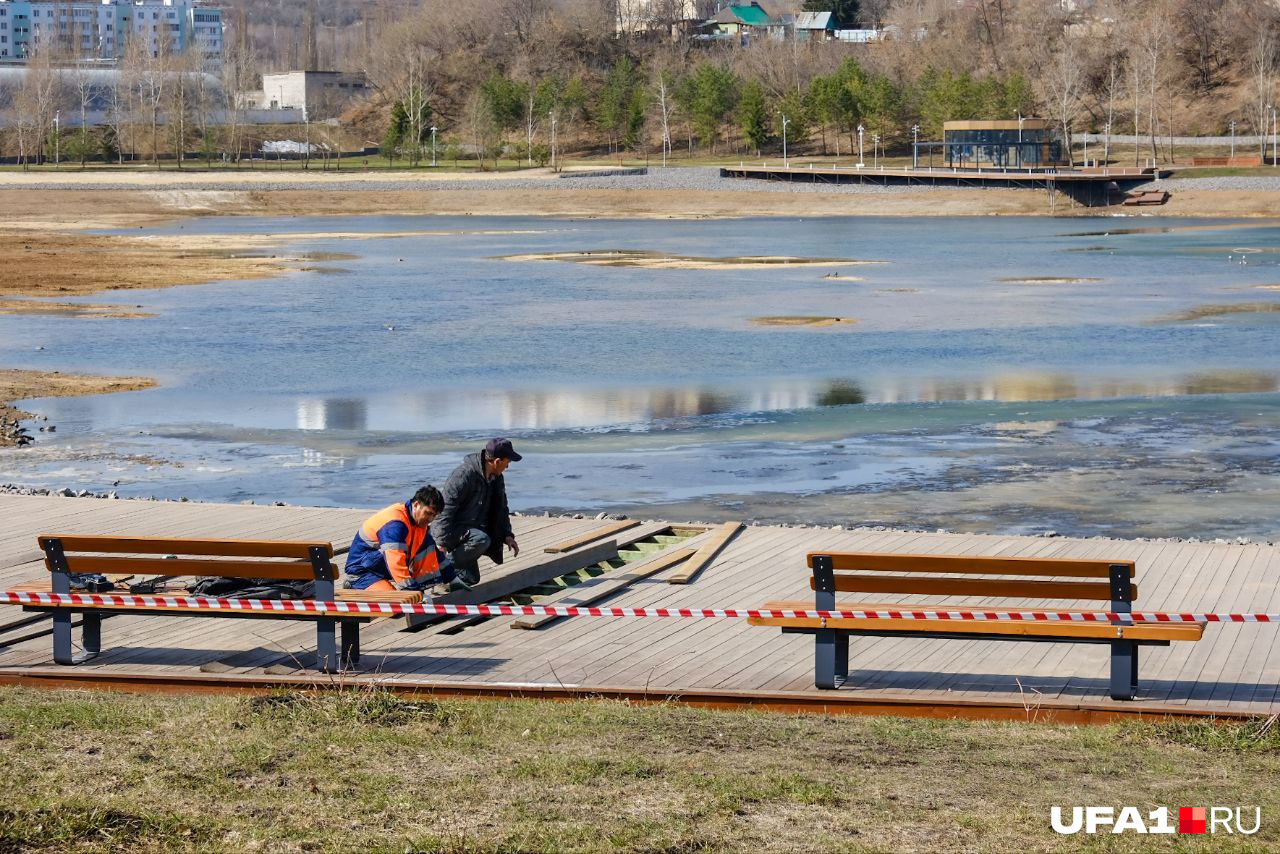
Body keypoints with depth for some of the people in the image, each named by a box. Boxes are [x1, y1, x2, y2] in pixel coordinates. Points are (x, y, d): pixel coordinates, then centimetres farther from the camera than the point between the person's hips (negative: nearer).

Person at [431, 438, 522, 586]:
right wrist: (443, 542, -29)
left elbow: (501, 509, 18)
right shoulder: (464, 475, -25)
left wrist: (507, 535, 4)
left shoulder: (496, 478, 5)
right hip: (451, 529, -9)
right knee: (481, 539, -36)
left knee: (471, 579, 6)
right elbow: (445, 509, -26)